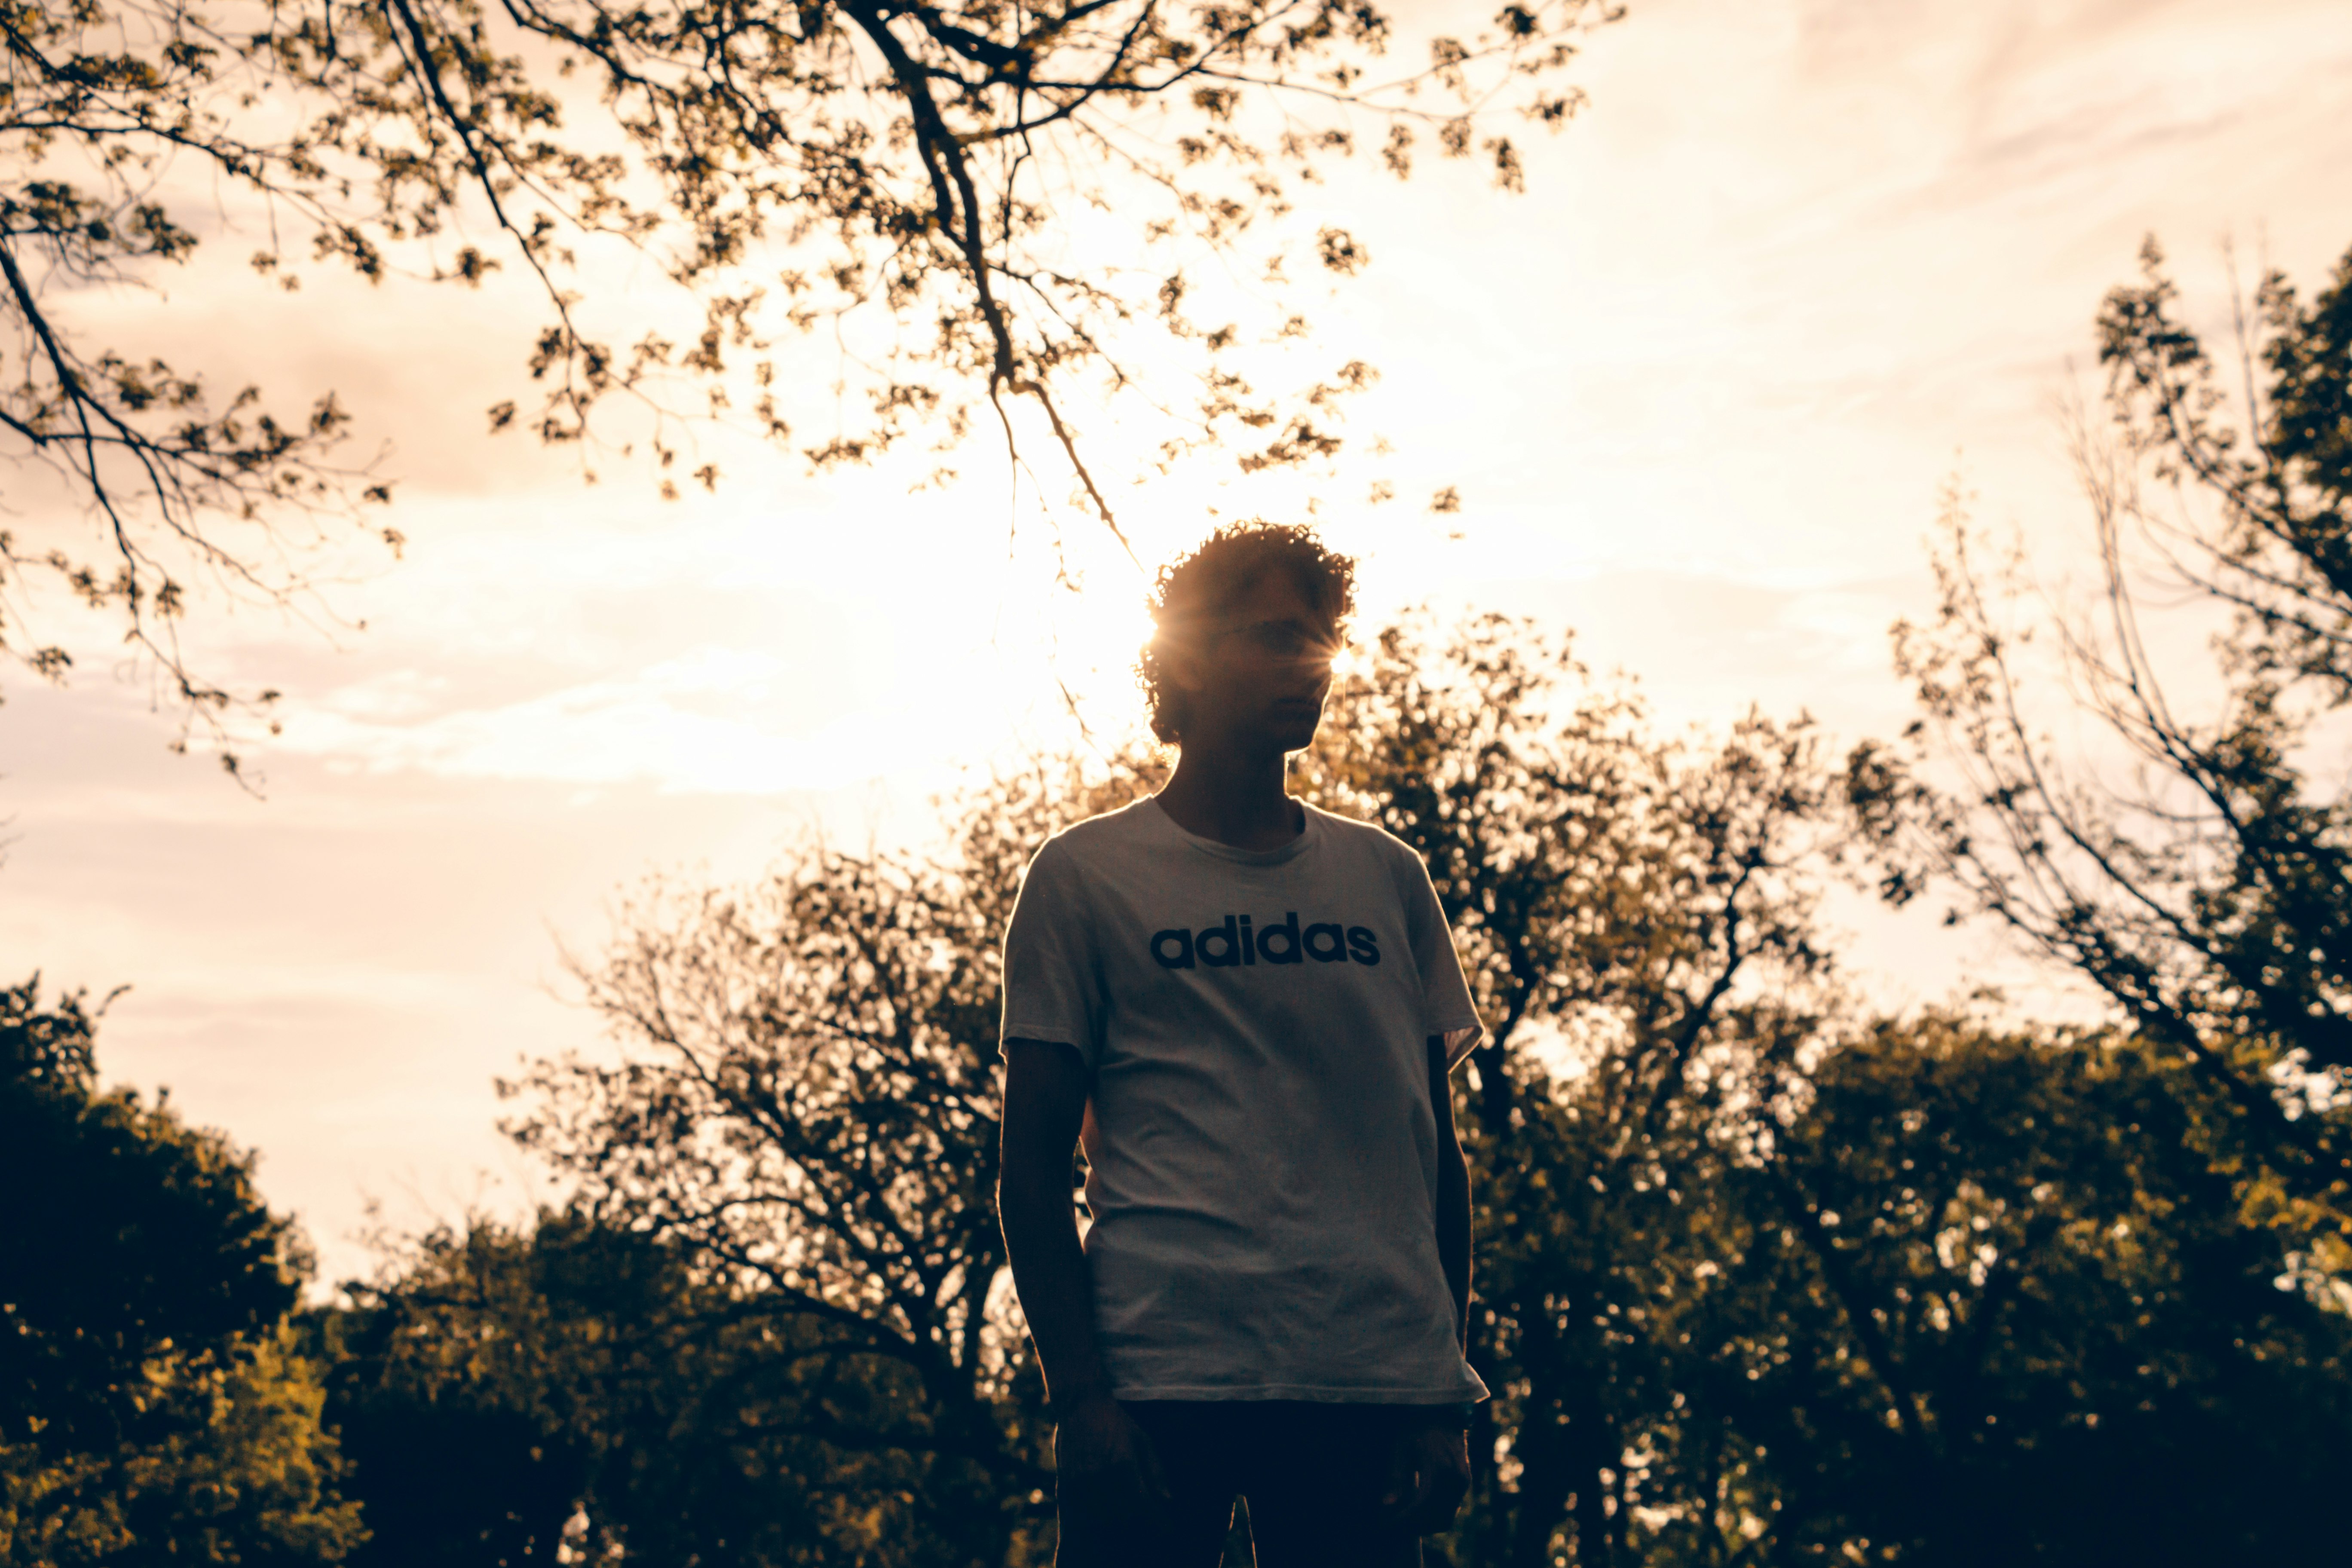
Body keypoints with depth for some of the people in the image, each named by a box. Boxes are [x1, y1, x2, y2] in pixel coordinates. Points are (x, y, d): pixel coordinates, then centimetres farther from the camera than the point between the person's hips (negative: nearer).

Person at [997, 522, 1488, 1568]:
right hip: (1160, 1377, -3)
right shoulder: (1084, 877, 4)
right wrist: (1079, 1394, -7)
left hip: (1373, 1380, 3)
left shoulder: (1388, 880, 14)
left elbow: (1436, 1152, 15)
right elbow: (1032, 1167, 2)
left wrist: (1444, 1399, 8)